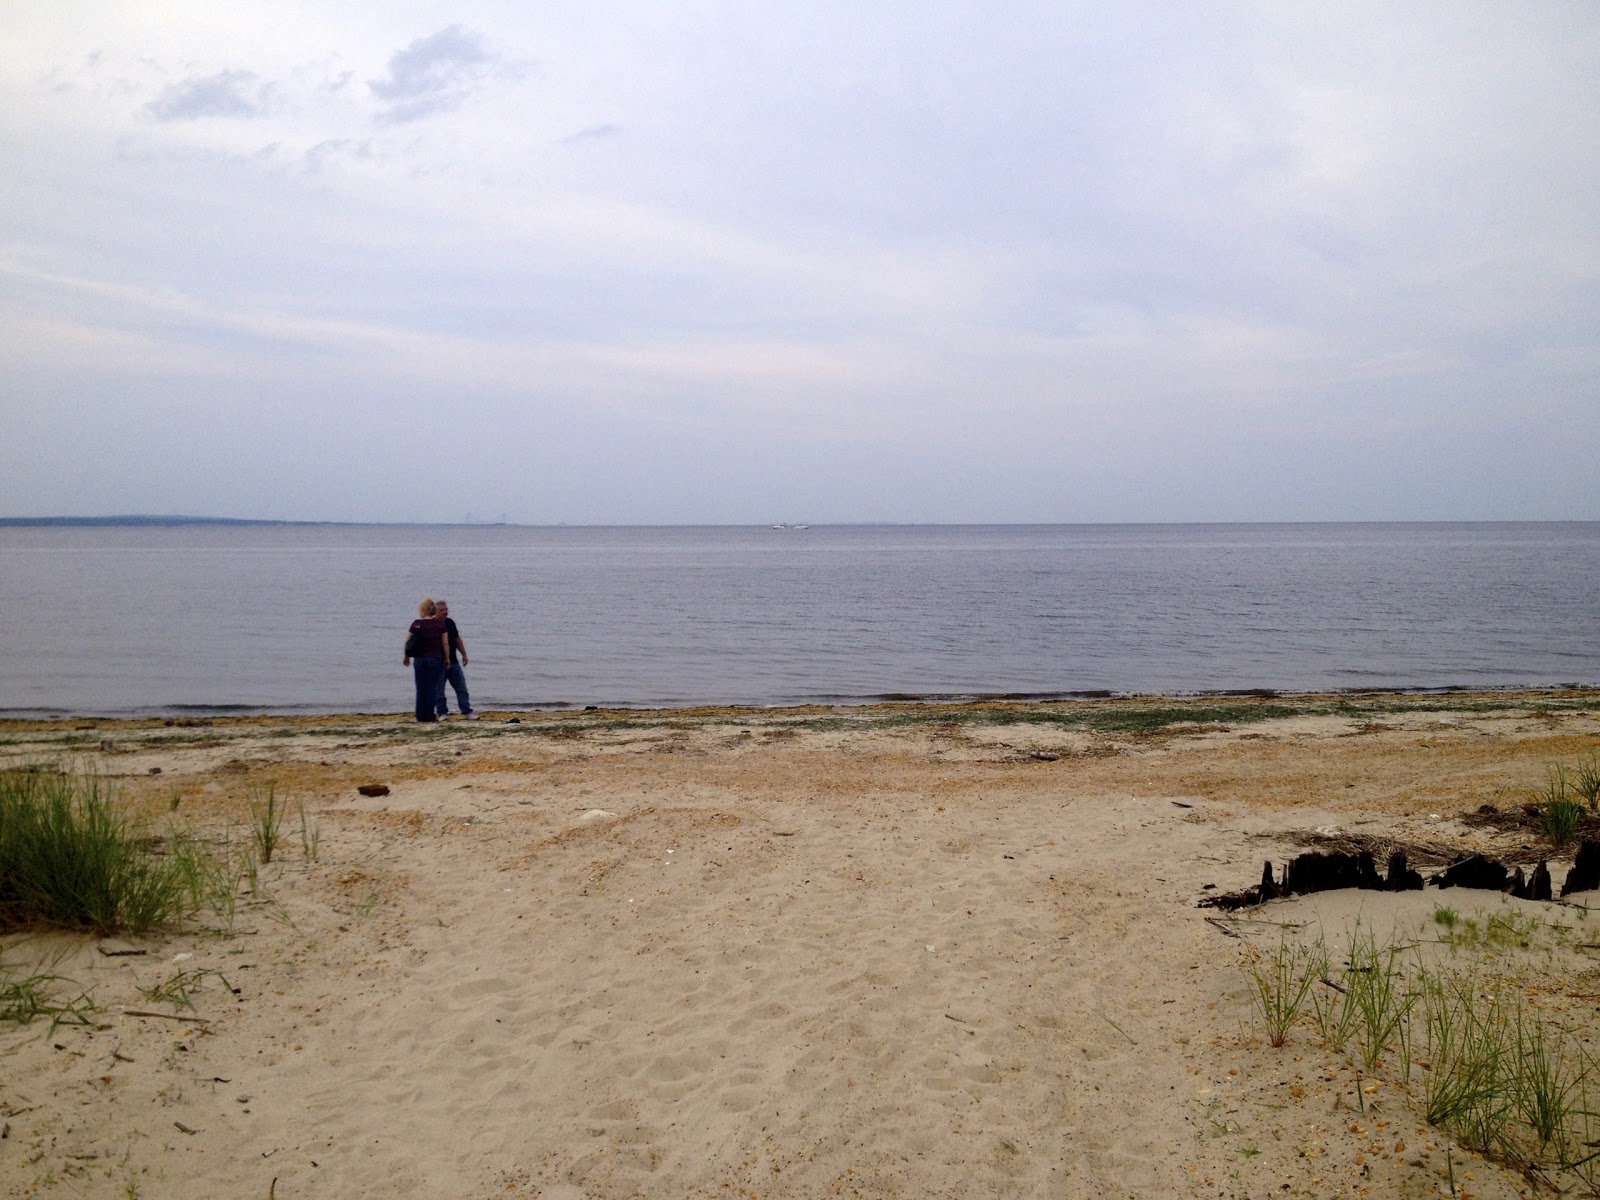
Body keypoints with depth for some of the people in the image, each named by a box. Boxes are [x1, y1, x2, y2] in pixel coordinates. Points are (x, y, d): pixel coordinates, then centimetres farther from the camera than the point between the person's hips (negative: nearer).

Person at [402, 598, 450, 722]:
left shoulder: (416, 624, -2)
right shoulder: (440, 624, -1)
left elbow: (407, 642, 2)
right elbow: (445, 643, 0)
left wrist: (406, 657, 17)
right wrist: (446, 659, 10)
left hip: (419, 659, 1)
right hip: (435, 659, -1)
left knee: (421, 689, 9)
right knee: (431, 689, 3)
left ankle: (420, 716, 10)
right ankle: (429, 716, 2)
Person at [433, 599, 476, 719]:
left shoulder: (450, 623, 10)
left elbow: (457, 639, 19)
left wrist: (464, 654, 17)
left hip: (453, 662, 6)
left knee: (461, 687, 5)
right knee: (439, 690, 2)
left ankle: (467, 711, 8)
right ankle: (442, 713, 11)